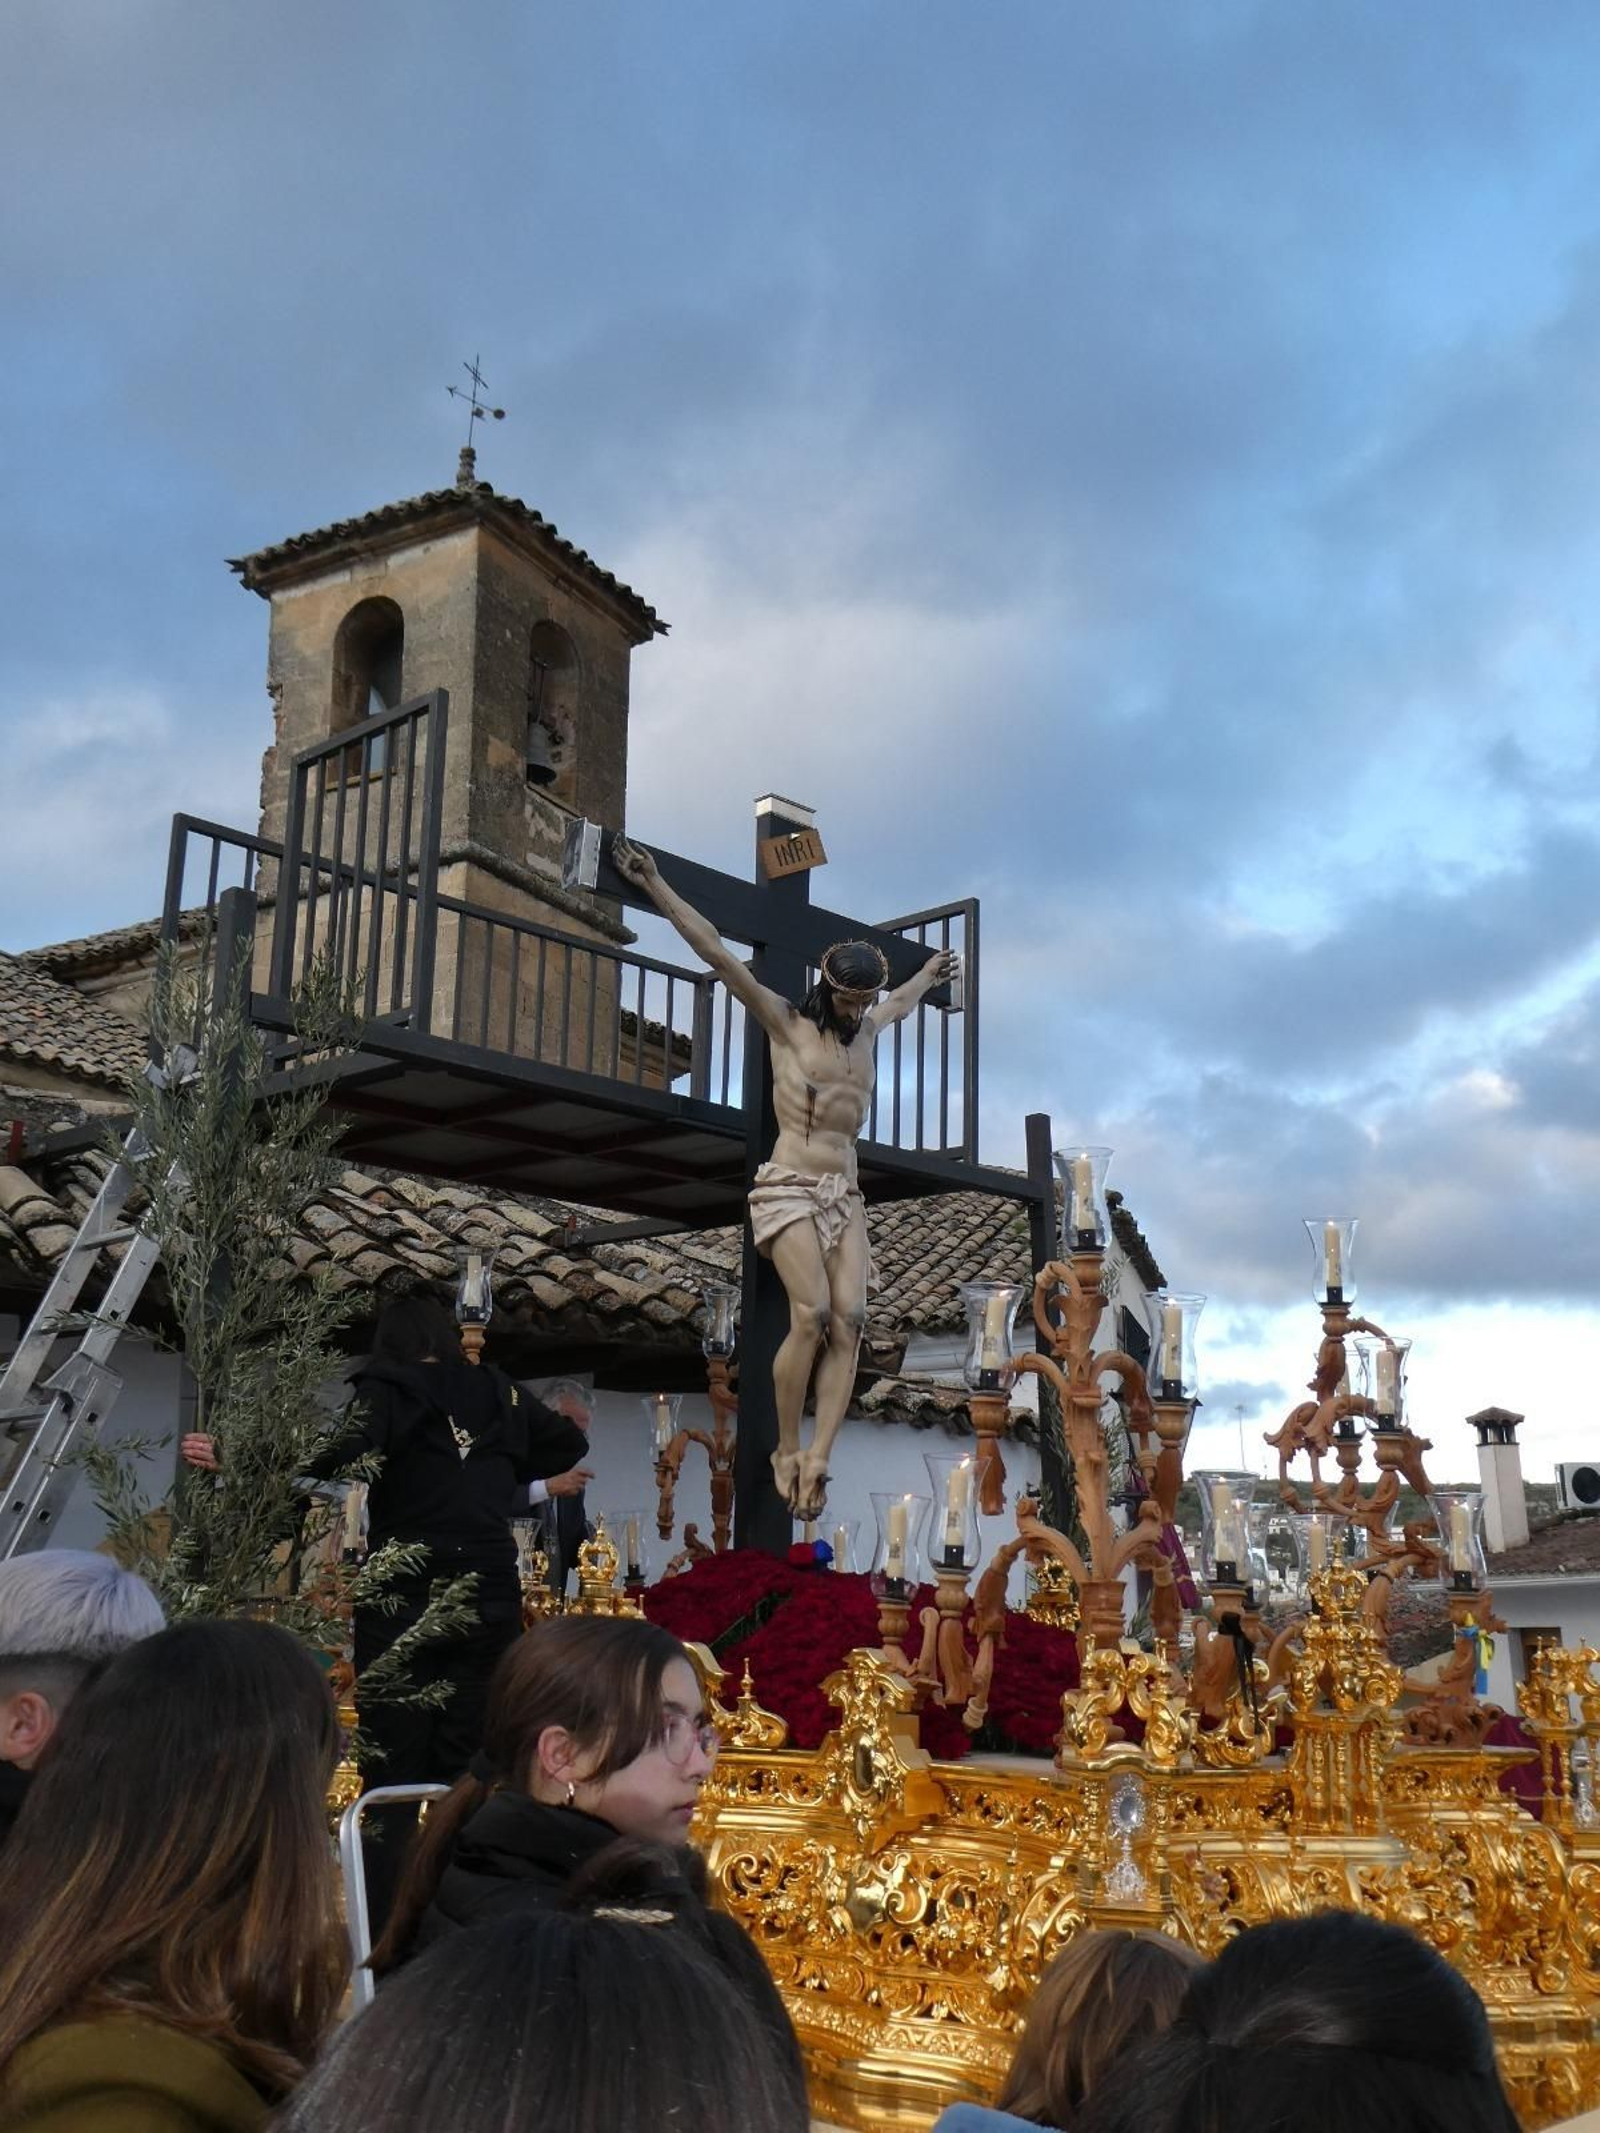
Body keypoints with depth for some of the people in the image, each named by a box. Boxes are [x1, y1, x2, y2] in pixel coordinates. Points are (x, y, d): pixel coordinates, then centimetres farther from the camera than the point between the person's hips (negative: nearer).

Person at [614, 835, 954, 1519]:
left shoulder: (866, 1029, 18)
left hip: (845, 1195, 6)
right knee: (812, 1315, -21)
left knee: (849, 1320, -13)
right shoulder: (786, 1022, 1)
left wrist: (928, 973, 60)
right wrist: (656, 887, -6)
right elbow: (717, 954, -3)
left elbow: (901, 1002, 42)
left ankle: (816, 1460, -18)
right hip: (788, 1188, -6)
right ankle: (786, 1451, -7)